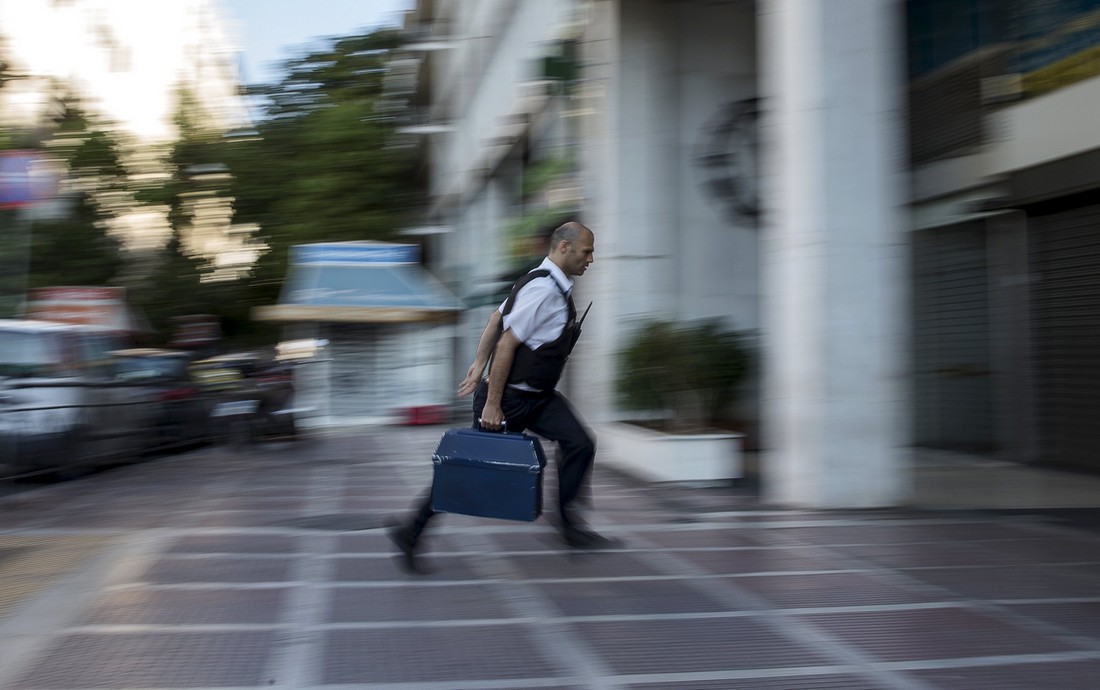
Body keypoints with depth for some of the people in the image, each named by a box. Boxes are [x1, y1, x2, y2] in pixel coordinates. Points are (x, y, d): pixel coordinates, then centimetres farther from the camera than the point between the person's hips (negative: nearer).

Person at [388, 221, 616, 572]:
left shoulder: (554, 285, 10)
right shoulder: (543, 289, -21)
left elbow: (496, 317, 14)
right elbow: (507, 343, -24)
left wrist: (479, 365, 10)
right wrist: (492, 405, -22)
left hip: (537, 397, 9)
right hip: (511, 398, -9)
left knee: (580, 443, -1)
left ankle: (568, 523, 9)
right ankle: (411, 532, 14)